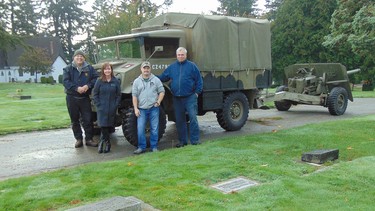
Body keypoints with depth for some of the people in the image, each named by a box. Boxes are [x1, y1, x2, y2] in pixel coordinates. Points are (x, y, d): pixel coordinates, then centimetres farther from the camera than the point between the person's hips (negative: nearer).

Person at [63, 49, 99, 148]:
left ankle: (89, 139, 9)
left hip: (85, 97, 0)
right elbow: (65, 81, -9)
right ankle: (78, 139, 17)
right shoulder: (68, 69, 3)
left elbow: (96, 78, -2)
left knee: (87, 119, -1)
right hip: (72, 98, 0)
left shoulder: (89, 68, 6)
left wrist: (88, 85, -19)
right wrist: (77, 88, -22)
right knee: (74, 120, 7)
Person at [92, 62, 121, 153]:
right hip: (102, 108, -1)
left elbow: (118, 95, 4)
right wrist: (98, 105, -6)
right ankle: (107, 143, 6)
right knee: (103, 125, -8)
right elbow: (95, 94, 2)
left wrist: (116, 105, -4)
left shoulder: (116, 81, 2)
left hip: (112, 109, 1)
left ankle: (102, 141, 20)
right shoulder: (99, 81, 0)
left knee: (109, 125, 4)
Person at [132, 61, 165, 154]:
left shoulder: (156, 80, 5)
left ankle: (154, 147, 14)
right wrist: (135, 108, -4)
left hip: (153, 108, 0)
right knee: (140, 128, -3)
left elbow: (162, 91, 6)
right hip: (141, 109, 1)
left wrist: (158, 101, -8)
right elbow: (134, 96, 4)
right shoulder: (137, 81, 7)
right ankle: (141, 147, 9)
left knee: (154, 129, 2)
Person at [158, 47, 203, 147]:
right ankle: (182, 141, 19)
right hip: (177, 98, 4)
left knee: (193, 117, -8)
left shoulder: (191, 66, 1)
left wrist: (197, 92, -5)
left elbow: (199, 80, 1)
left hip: (190, 97, -4)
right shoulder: (172, 67, 10)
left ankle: (195, 140, -1)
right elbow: (162, 78, 13)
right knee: (179, 120, 9)